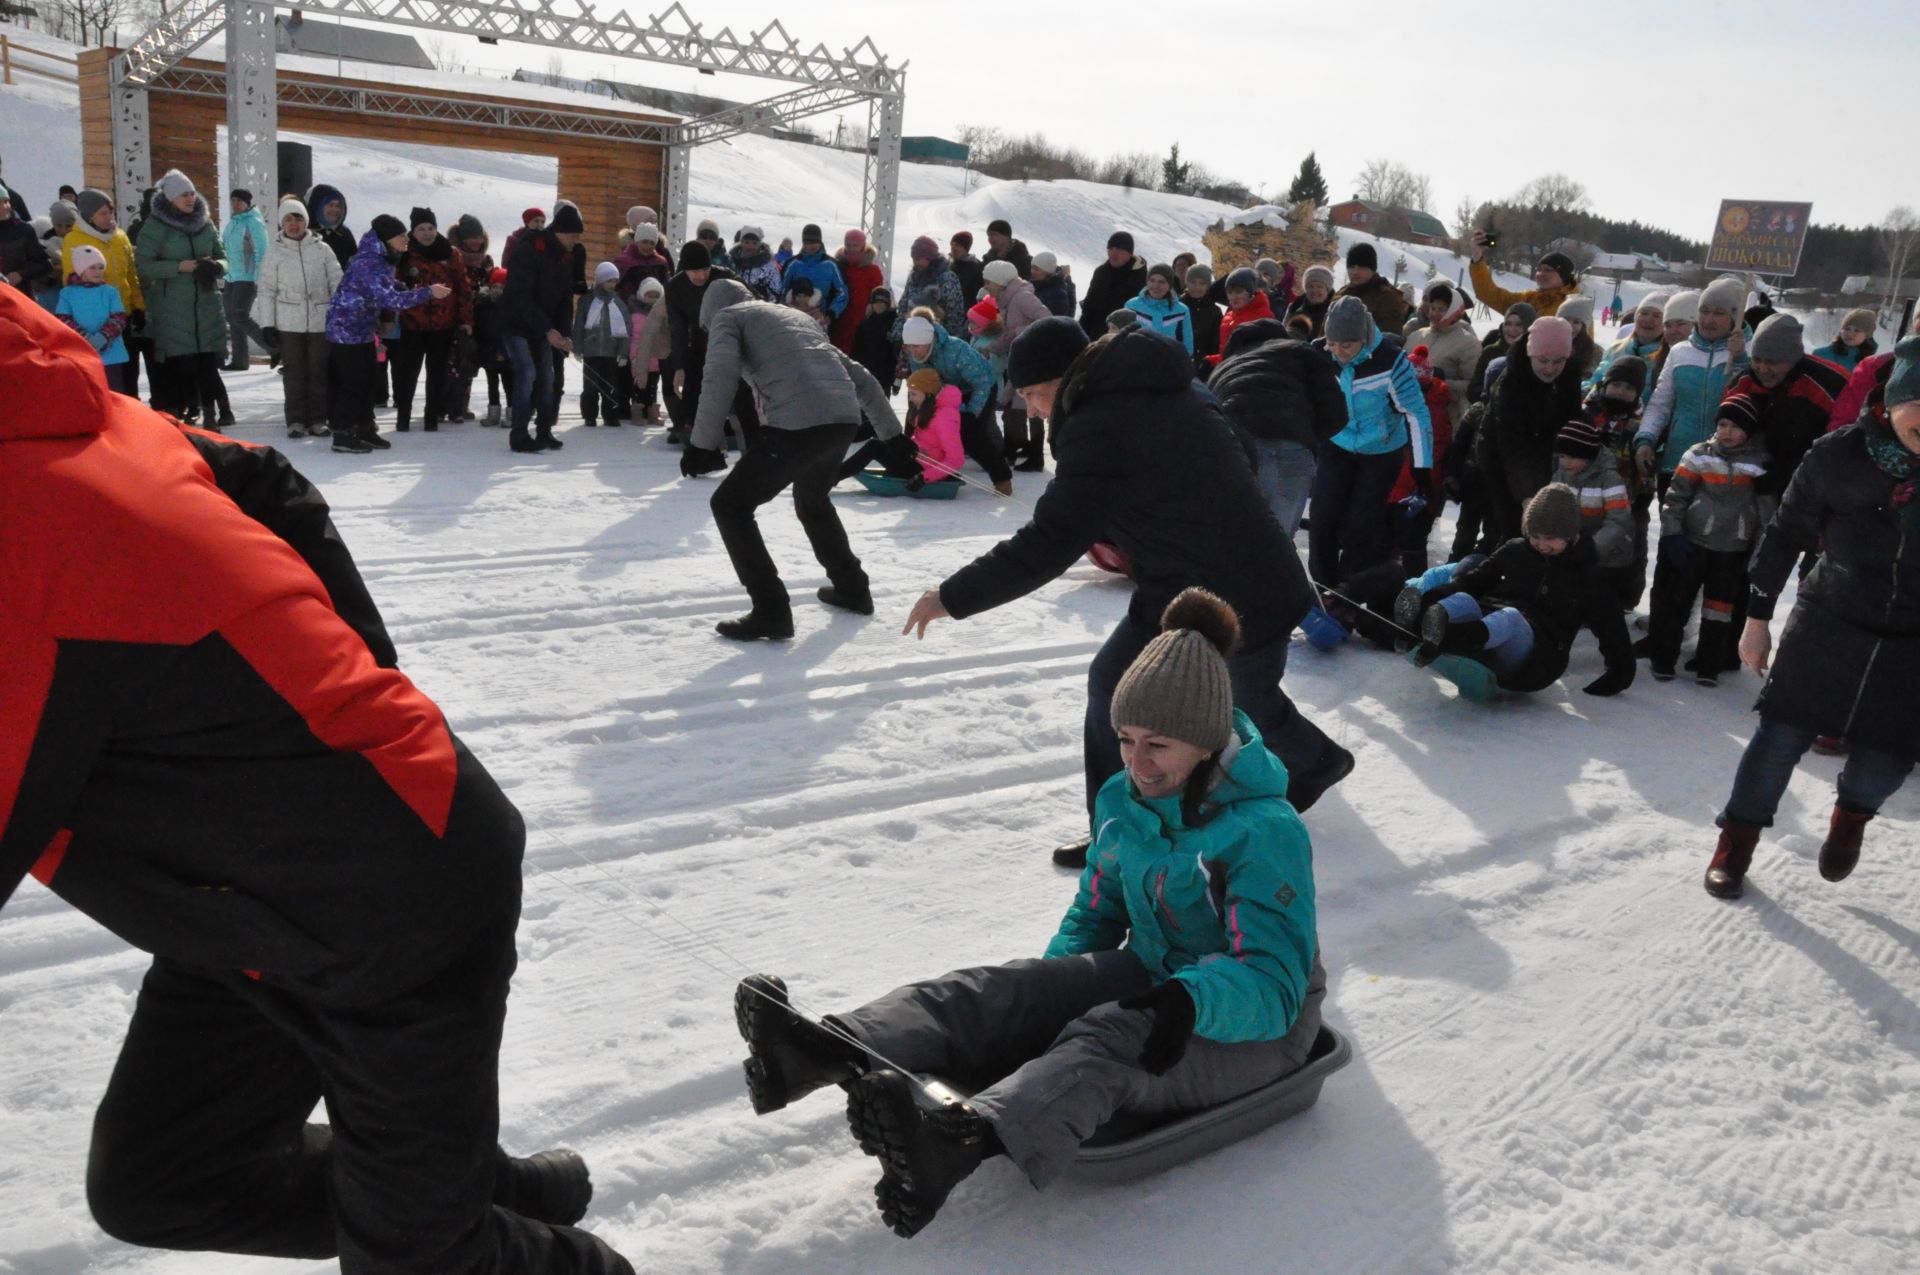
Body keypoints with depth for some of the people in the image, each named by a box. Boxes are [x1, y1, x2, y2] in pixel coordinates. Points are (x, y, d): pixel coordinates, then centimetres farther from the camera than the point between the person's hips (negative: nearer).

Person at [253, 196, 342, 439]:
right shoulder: (275, 252, 4)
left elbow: (337, 284, 6)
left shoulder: (322, 249, 4)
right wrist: (267, 324, -1)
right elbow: (266, 290, 5)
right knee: (293, 373, 3)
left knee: (319, 372, 4)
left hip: (320, 322, 0)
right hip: (289, 323, 0)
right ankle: (296, 421, 9)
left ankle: (317, 420, 13)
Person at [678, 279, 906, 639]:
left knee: (730, 504, 7)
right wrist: (891, 432, 39)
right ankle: (852, 587, 42)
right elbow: (859, 376, 33)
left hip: (797, 425, -7)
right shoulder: (795, 315, 33)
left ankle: (771, 611, 1)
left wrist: (702, 444, -8)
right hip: (845, 420, 7)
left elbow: (721, 378, -7)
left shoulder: (727, 315, 14)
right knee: (811, 500, 34)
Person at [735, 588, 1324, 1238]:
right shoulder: (1128, 801, 0)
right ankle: (828, 1051, -39)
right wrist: (1043, 992, -8)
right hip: (1156, 978, 7)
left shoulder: (1267, 831, -22)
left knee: (1104, 1039, -37)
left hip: (1256, 1023, -6)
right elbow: (1096, 912, 9)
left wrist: (1193, 999, -48)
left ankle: (962, 1141, -64)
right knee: (1004, 989, -18)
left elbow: (1274, 985, -28)